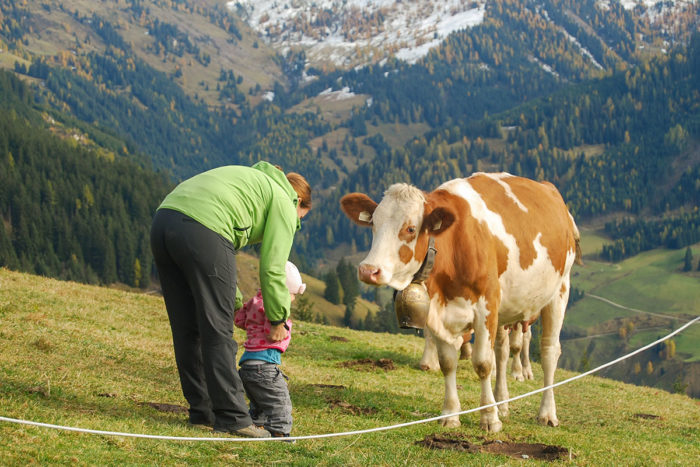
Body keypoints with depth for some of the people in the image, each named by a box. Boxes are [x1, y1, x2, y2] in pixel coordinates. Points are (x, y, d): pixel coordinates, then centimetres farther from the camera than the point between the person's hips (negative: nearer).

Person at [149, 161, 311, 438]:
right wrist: (278, 320, 20)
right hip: (202, 232, -8)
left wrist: (236, 304, 42)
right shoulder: (283, 202, 14)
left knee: (186, 329, 13)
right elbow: (273, 268, 8)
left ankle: (202, 410, 20)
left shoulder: (250, 179, 38)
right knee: (217, 331, -3)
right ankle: (231, 418, 0)